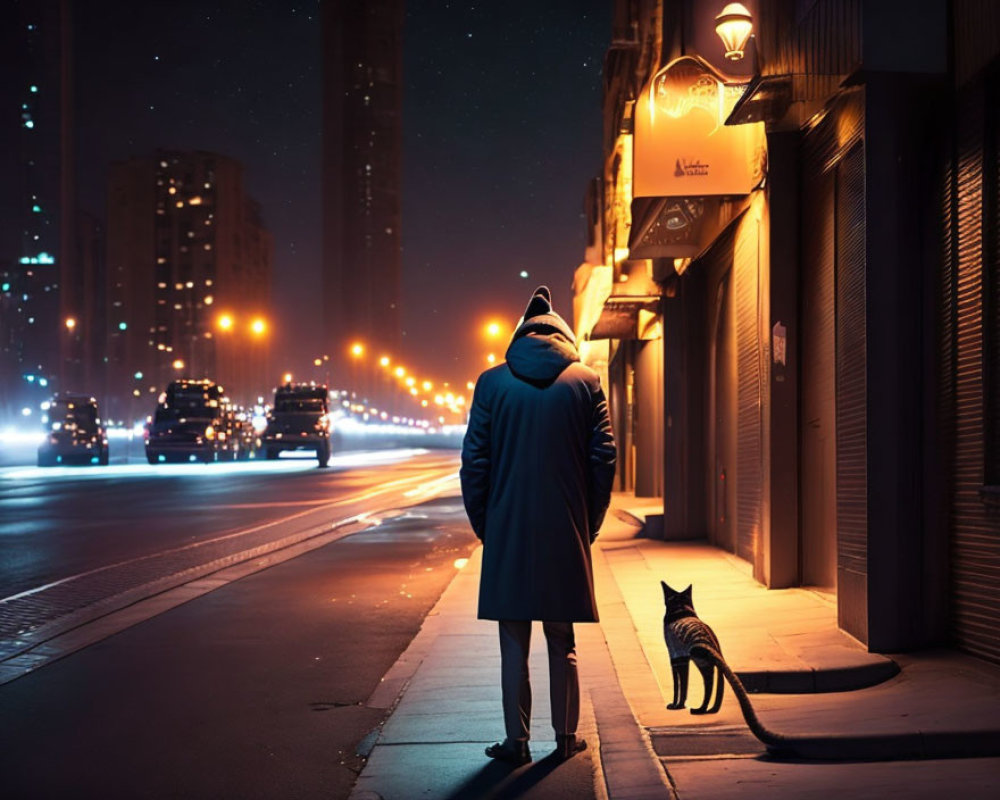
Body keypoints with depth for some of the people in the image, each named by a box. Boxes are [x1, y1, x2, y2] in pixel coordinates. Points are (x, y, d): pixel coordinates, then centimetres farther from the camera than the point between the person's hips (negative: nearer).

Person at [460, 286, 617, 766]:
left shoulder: (492, 382, 0)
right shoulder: (586, 383, 1)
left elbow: (474, 461, -1)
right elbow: (603, 460, 0)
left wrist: (482, 524, 8)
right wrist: (589, 525, 9)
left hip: (508, 533, -1)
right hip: (566, 534, 1)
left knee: (514, 644, 7)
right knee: (562, 643, 12)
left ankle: (517, 741, 10)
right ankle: (566, 738, 19)